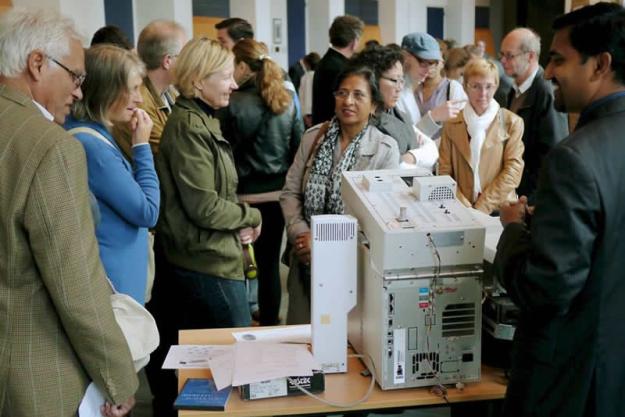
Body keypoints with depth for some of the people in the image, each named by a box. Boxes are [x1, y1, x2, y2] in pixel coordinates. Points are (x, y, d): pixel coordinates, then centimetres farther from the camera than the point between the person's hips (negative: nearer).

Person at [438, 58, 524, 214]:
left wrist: (481, 208, -10)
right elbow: (444, 172, 6)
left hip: (499, 211, -1)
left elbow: (513, 171, -2)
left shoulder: (512, 123, 6)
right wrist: (464, 208, -8)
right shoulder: (452, 125, 11)